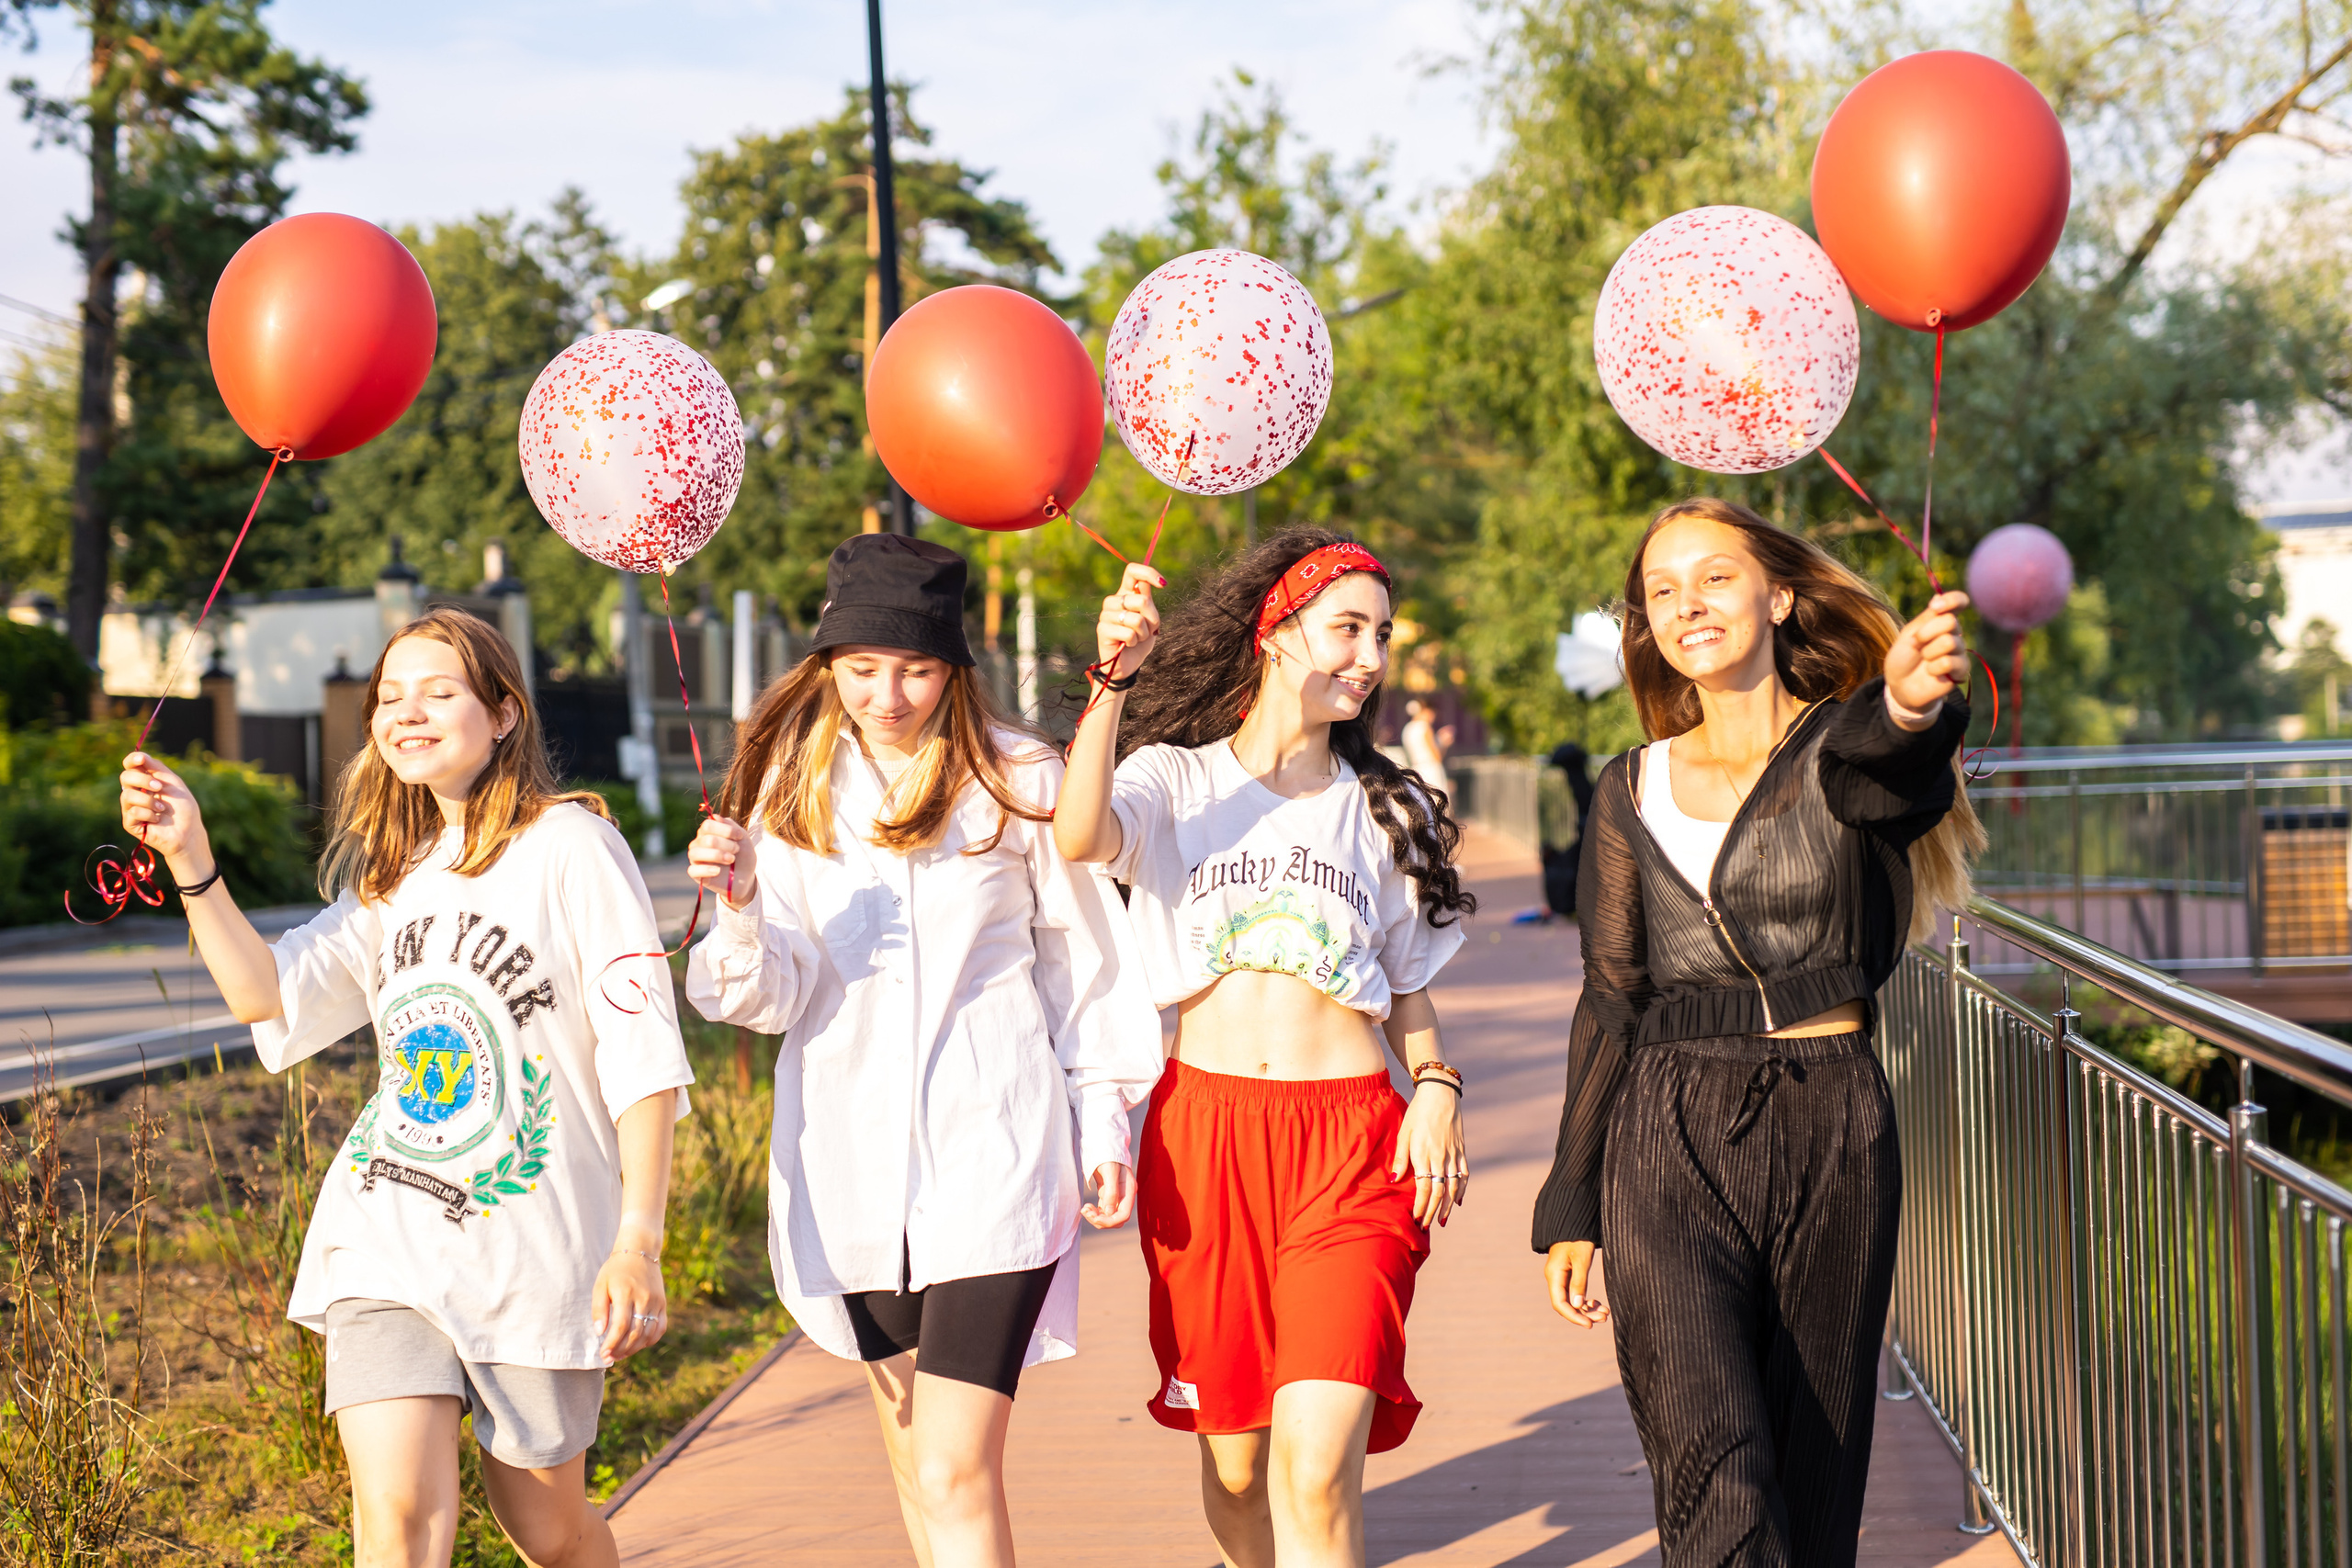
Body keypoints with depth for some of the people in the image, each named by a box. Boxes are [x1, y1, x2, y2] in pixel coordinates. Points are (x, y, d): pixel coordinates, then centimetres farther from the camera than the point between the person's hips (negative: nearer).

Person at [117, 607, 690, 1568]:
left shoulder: (569, 847, -7)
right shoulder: (394, 873, 15)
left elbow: (643, 1055, -11)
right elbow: (271, 995, 7)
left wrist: (639, 1241, -17)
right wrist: (190, 859, -6)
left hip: (535, 1244, -4)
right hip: (389, 1234, 5)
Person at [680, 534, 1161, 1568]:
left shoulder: (1017, 782, -4)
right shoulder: (794, 788, 3)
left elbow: (1086, 961, 6)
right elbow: (777, 997, 0)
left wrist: (1106, 1129, 6)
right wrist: (740, 907, -20)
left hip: (991, 1152, -4)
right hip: (851, 1160, 4)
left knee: (956, 1479, -13)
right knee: (912, 1459, 16)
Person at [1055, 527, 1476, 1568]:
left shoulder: (1385, 811, 15)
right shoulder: (1174, 779, 7)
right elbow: (1081, 839, -15)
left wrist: (1436, 1089, 0)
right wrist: (1112, 681, -27)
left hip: (1351, 1142, 0)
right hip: (1203, 1129, 0)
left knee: (1316, 1470, -16)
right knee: (1233, 1459, 7)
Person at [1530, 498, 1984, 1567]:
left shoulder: (1851, 744, 1)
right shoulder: (1633, 791, 9)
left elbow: (1888, 783, -26)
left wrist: (1907, 707, -51)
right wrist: (1571, 1205, 11)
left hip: (1831, 1132, 0)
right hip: (1671, 1144, 1)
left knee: (1814, 1478, 7)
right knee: (1714, 1478, -18)